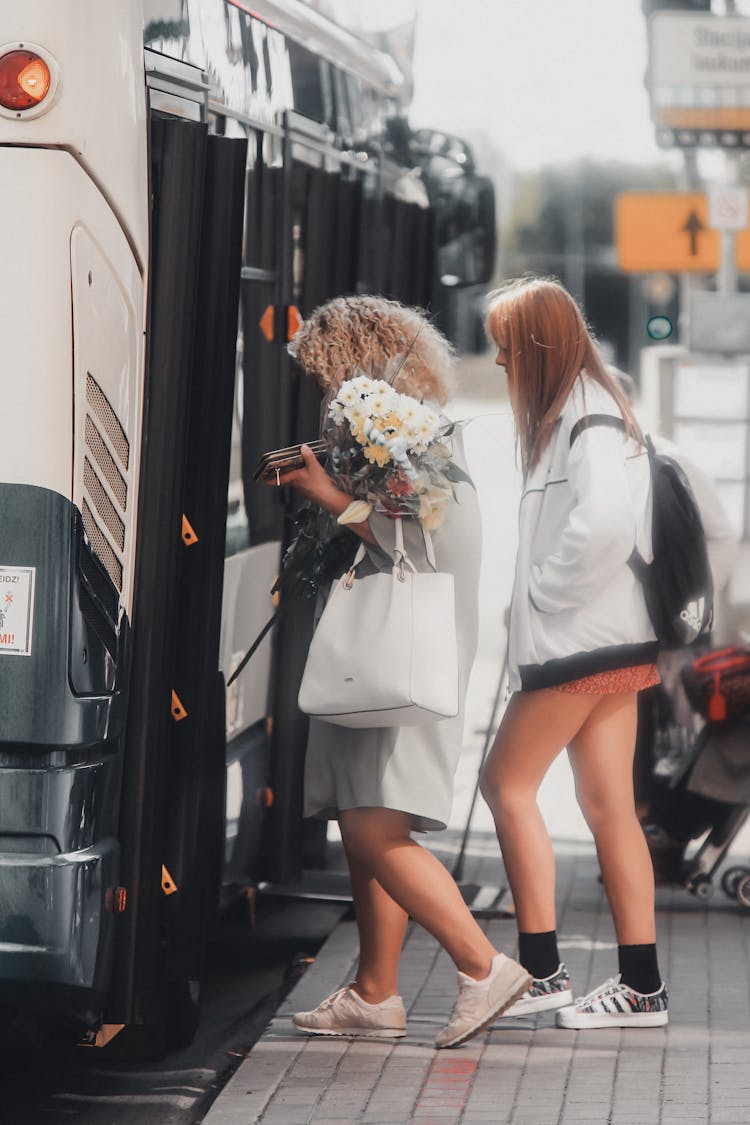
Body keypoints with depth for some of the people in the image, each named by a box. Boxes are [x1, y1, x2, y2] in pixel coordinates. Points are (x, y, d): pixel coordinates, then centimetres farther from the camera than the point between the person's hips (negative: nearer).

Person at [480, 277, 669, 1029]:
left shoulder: (590, 420, -13)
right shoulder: (568, 414, 17)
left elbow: (605, 523, -27)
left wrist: (546, 589, -15)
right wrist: (538, 600, 7)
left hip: (583, 637, -9)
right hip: (597, 639, 9)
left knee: (508, 781, -4)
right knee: (608, 805, 6)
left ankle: (540, 969, -1)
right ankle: (641, 986, 6)